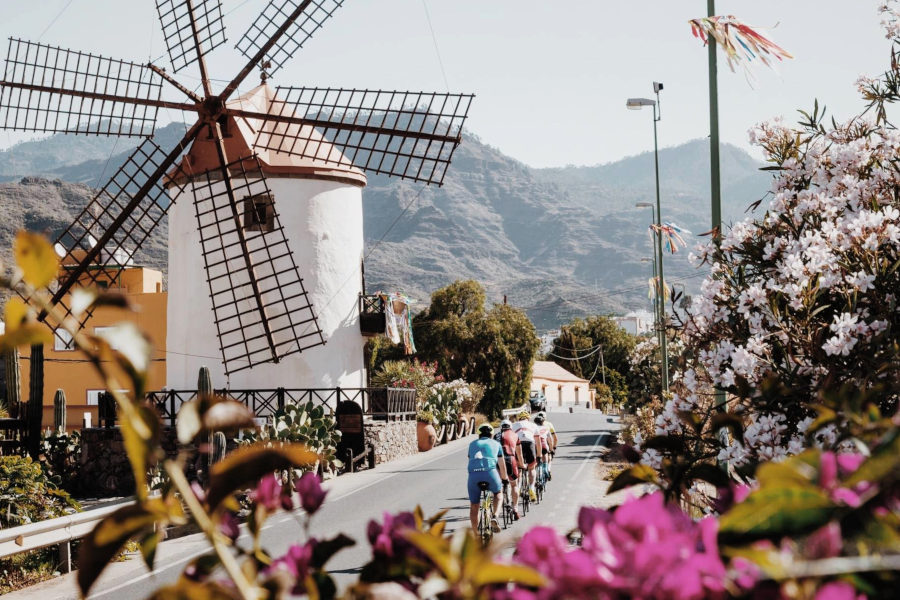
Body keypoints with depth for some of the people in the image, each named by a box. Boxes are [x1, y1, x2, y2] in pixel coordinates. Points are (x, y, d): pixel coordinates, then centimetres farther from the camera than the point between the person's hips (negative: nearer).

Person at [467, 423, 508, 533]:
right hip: (490, 472, -1)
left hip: (473, 473, 1)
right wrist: (505, 479, 41)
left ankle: (475, 534, 16)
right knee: (497, 493, 28)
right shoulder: (496, 444, 23)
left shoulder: (472, 444, 28)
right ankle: (494, 517, 7)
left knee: (474, 505, 14)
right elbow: (501, 464, 26)